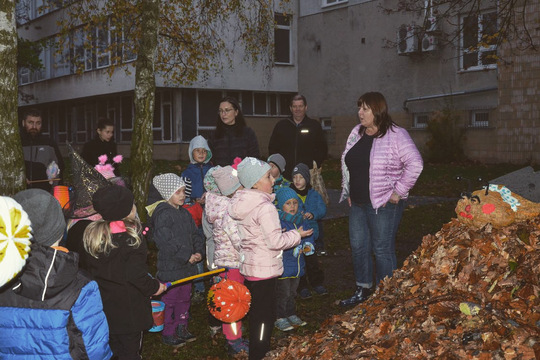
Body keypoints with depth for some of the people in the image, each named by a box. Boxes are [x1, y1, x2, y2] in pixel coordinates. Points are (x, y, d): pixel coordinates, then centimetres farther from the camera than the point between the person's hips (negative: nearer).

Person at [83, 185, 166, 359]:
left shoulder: (91, 234, -3)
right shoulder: (131, 239, -23)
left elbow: (90, 268, 4)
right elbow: (137, 275, -21)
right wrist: (154, 287, -5)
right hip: (128, 310, -6)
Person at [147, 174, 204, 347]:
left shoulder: (185, 213, 12)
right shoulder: (163, 214, -16)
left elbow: (195, 235, 16)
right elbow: (165, 242, -23)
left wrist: (199, 252, -2)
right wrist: (187, 256, -19)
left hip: (187, 267, 9)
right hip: (170, 266, -9)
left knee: (185, 298, 18)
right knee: (169, 300, 1)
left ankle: (181, 328, 31)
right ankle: (168, 333, 14)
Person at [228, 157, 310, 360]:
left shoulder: (241, 203, 3)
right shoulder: (265, 207, -22)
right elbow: (275, 241, -21)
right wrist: (297, 235, -7)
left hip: (249, 266, 9)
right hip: (264, 269, -9)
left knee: (256, 312, 21)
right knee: (265, 315, 2)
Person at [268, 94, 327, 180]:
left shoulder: (315, 126, 9)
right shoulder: (281, 125, 12)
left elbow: (322, 149, 10)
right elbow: (272, 148, 17)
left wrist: (315, 166, -3)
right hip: (285, 174, 1)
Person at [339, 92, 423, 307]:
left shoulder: (396, 135, -13)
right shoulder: (357, 132, 9)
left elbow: (415, 164, -20)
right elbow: (346, 162, 21)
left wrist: (398, 192, -18)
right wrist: (348, 191, 15)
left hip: (383, 204, -7)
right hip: (358, 204, 8)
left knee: (383, 250, 0)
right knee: (358, 247, 14)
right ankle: (363, 291, 30)